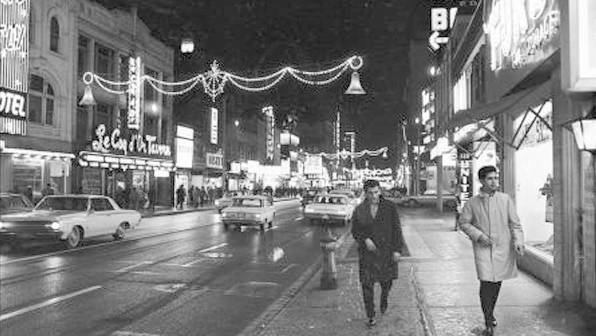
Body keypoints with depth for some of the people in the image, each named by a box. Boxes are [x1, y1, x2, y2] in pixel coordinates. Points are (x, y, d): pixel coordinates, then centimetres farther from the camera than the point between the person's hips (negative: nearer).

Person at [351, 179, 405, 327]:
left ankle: (384, 298, 48)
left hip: (386, 251, 0)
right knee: (367, 284, -4)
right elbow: (355, 231, 1)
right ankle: (370, 316, 10)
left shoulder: (390, 207, -8)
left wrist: (397, 250, -10)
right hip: (367, 251, 0)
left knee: (386, 281, 14)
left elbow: (396, 229, -6)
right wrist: (365, 240, -18)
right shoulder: (359, 210, -4)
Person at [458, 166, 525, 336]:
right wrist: (478, 235, -10)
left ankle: (490, 312, 37)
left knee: (497, 282, 13)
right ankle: (489, 322, -1)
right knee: (486, 282, -13)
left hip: (503, 247, 2)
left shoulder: (505, 199, 1)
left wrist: (518, 241, -10)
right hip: (483, 248, -2)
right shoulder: (472, 202, -2)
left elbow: (515, 223, 4)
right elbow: (463, 222, 4)